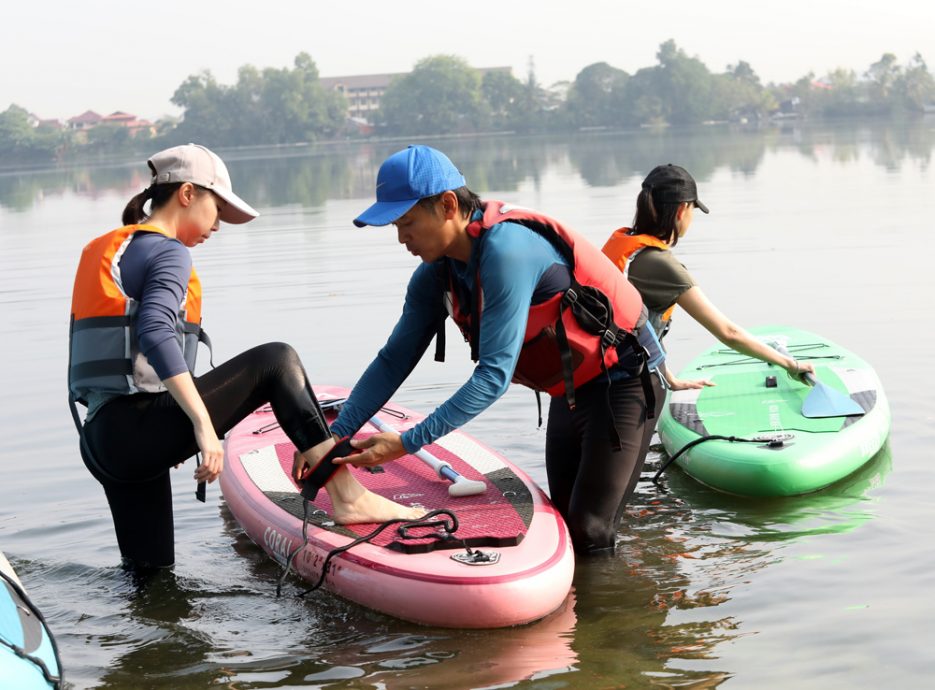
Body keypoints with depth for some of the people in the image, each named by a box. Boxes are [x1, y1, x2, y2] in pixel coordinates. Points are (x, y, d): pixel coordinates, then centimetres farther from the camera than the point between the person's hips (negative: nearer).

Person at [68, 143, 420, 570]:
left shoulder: (102, 250, 22)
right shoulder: (168, 252, -5)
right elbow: (155, 332, -24)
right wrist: (204, 424, -29)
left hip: (102, 439, 10)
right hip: (142, 428, -9)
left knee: (149, 568, 23)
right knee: (277, 362, -5)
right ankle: (346, 496, -9)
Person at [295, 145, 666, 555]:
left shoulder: (505, 251, -32)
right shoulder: (436, 275, -4)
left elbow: (494, 375, -34)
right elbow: (393, 360, 2)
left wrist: (408, 442, -35)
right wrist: (335, 436, -9)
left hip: (623, 379, -9)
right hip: (571, 388, 9)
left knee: (589, 536, -10)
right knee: (563, 526, 13)